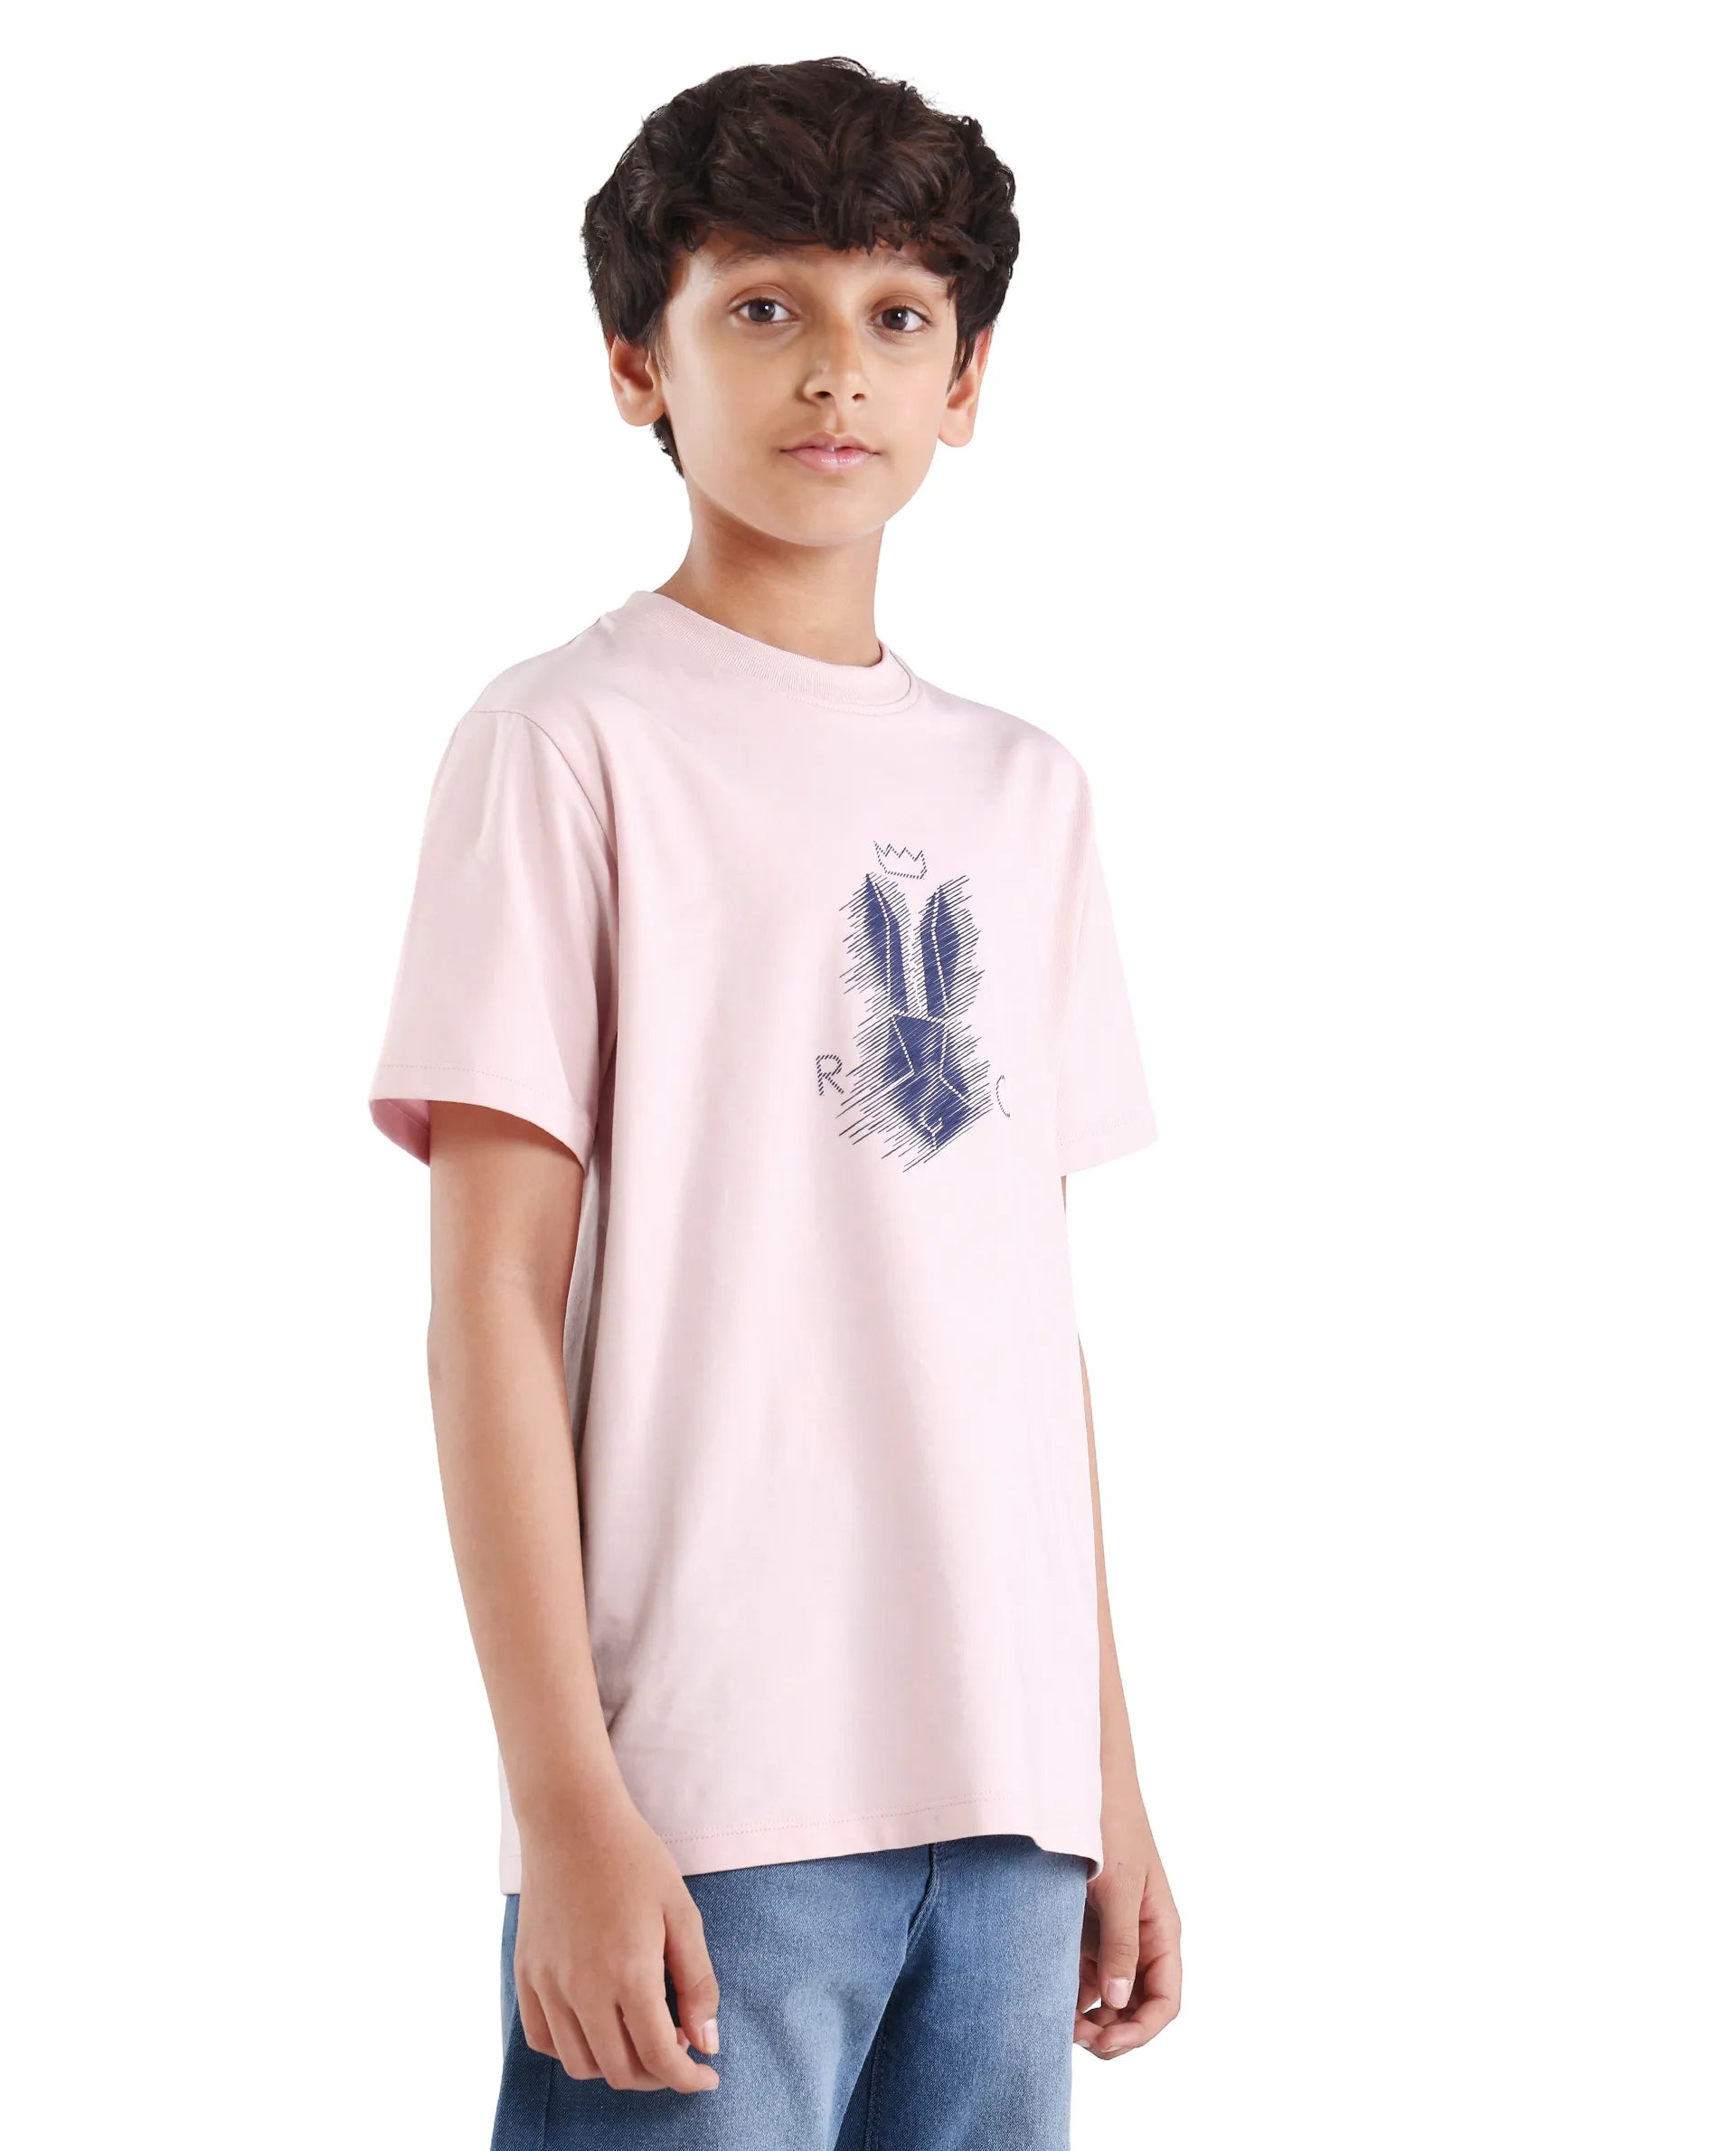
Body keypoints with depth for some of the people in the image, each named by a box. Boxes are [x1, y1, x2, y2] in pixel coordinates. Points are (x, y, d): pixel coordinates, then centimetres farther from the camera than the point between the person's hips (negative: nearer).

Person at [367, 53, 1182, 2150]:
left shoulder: (1023, 791, 14)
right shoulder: (571, 742, -2)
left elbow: (1030, 1303, 15)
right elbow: (494, 1298, -7)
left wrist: (1111, 1776, 13)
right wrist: (564, 1799, -12)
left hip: (1002, 1783, 5)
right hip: (706, 1800, -5)